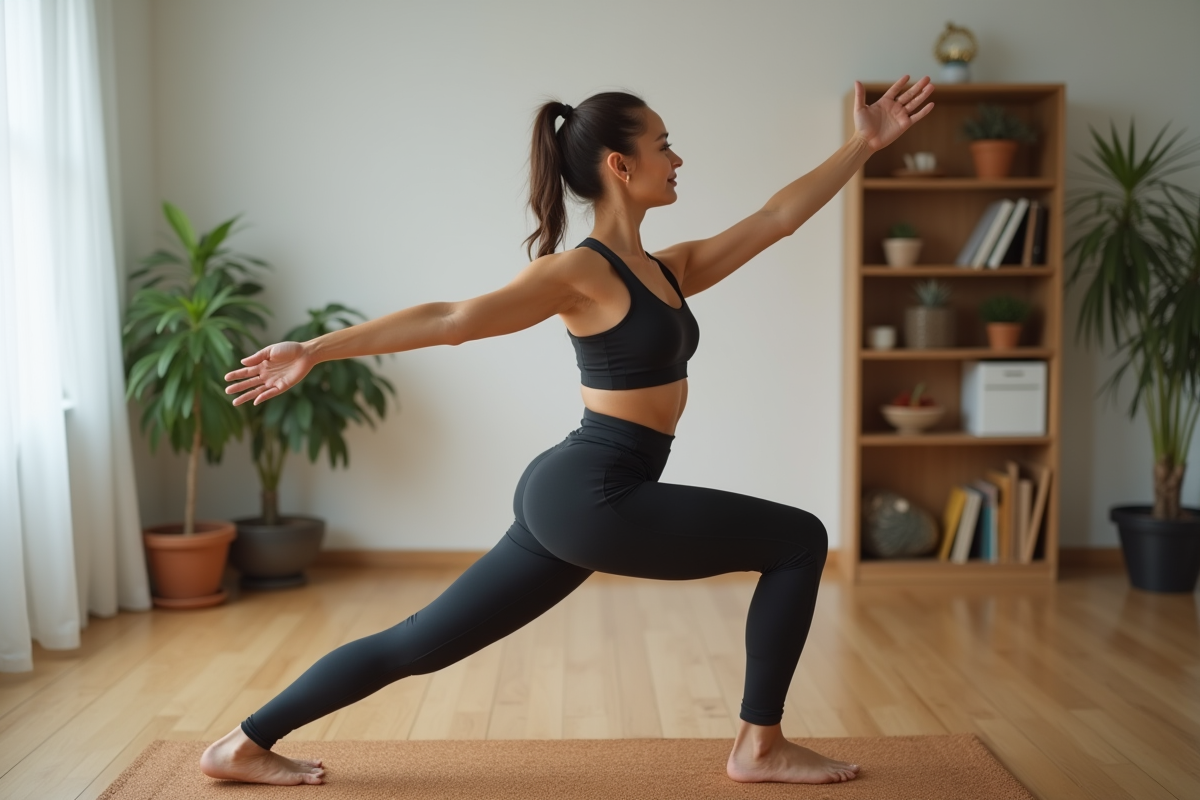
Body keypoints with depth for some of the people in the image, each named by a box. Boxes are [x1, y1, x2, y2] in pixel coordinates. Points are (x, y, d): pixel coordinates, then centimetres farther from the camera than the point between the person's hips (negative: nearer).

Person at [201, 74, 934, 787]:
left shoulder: (670, 269, 15)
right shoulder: (583, 272, -10)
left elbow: (778, 218, 18)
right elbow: (448, 321, -15)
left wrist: (865, 143, 21)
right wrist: (314, 351, -16)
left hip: (574, 499, 9)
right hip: (592, 496, -9)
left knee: (420, 644, 13)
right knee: (799, 542, 1)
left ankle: (245, 744, 21)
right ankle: (760, 746, 9)